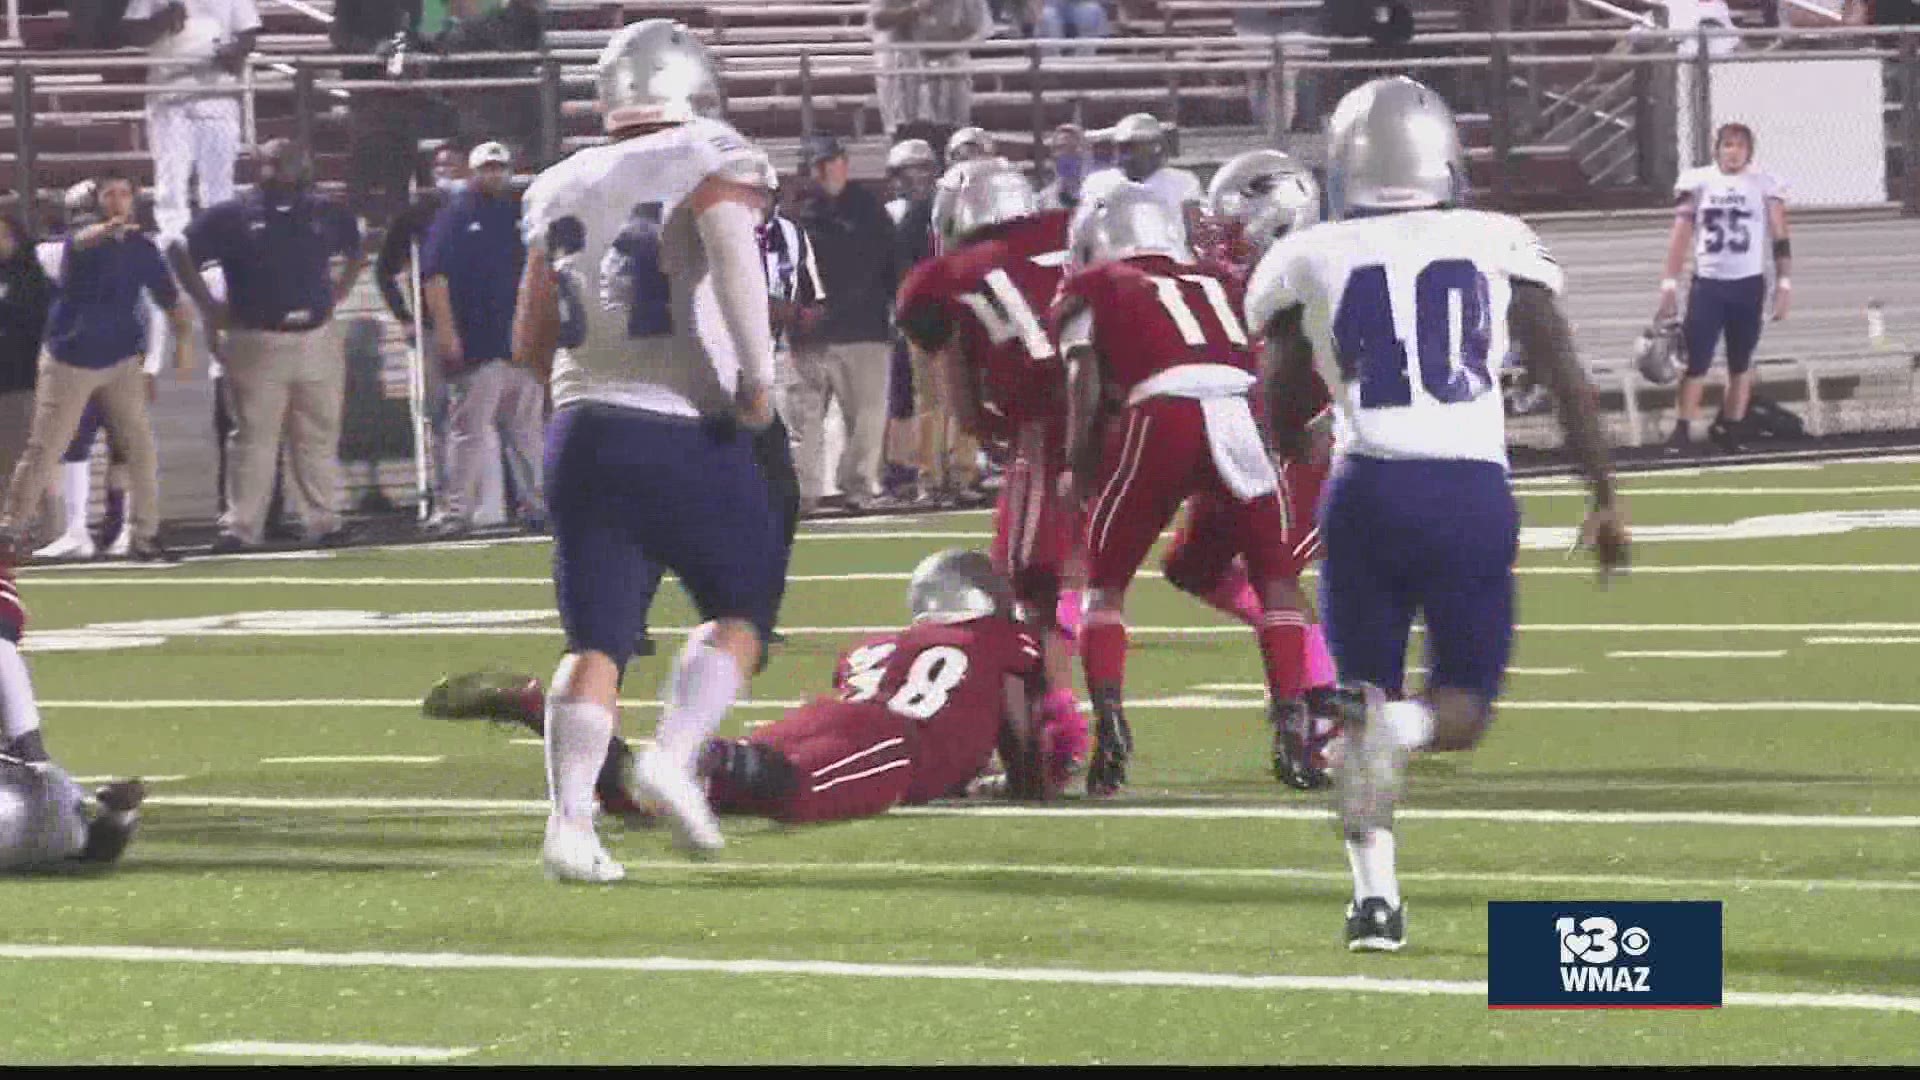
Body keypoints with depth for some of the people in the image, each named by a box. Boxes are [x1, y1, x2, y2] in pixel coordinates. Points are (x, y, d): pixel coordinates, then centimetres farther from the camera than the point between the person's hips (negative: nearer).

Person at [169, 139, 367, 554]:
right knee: (254, 437, -5)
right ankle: (240, 527, -3)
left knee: (319, 438, 7)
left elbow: (356, 251, 29)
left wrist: (339, 290, 14)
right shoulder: (234, 217, -1)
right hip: (258, 343, -4)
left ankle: (323, 521, 14)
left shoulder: (326, 215, 10)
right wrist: (209, 307, -3)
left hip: (319, 340, 4)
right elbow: (180, 253, 2)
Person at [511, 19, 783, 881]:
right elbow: (731, 250, -25)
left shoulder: (562, 189, 13)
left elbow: (530, 342, 18)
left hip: (582, 429, 4)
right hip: (685, 431, -4)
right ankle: (675, 754, -6)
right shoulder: (710, 165, -2)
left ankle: (570, 818, -8)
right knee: (739, 609, 14)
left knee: (595, 640, 6)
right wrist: (758, 376, -20)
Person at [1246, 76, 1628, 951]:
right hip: (1474, 490, 0)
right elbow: (1564, 377, 4)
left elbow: (1276, 406, 14)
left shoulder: (1310, 262, 7)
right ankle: (1406, 724, -25)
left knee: (1362, 699, 14)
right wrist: (1605, 498, 10)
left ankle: (1375, 889, -5)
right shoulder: (1498, 246, 8)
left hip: (1368, 489, 0)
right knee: (1463, 708, 12)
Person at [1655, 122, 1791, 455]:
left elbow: (1780, 239, 4)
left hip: (1749, 285, 1)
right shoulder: (1697, 182, 2)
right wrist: (1670, 284, -1)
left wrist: (1784, 284, -2)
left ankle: (1732, 429, 13)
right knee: (1696, 361, -6)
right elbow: (1680, 237, 4)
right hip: (1707, 283, -1)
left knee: (1741, 363, 6)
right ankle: (1683, 430, -2)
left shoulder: (1764, 185, 2)